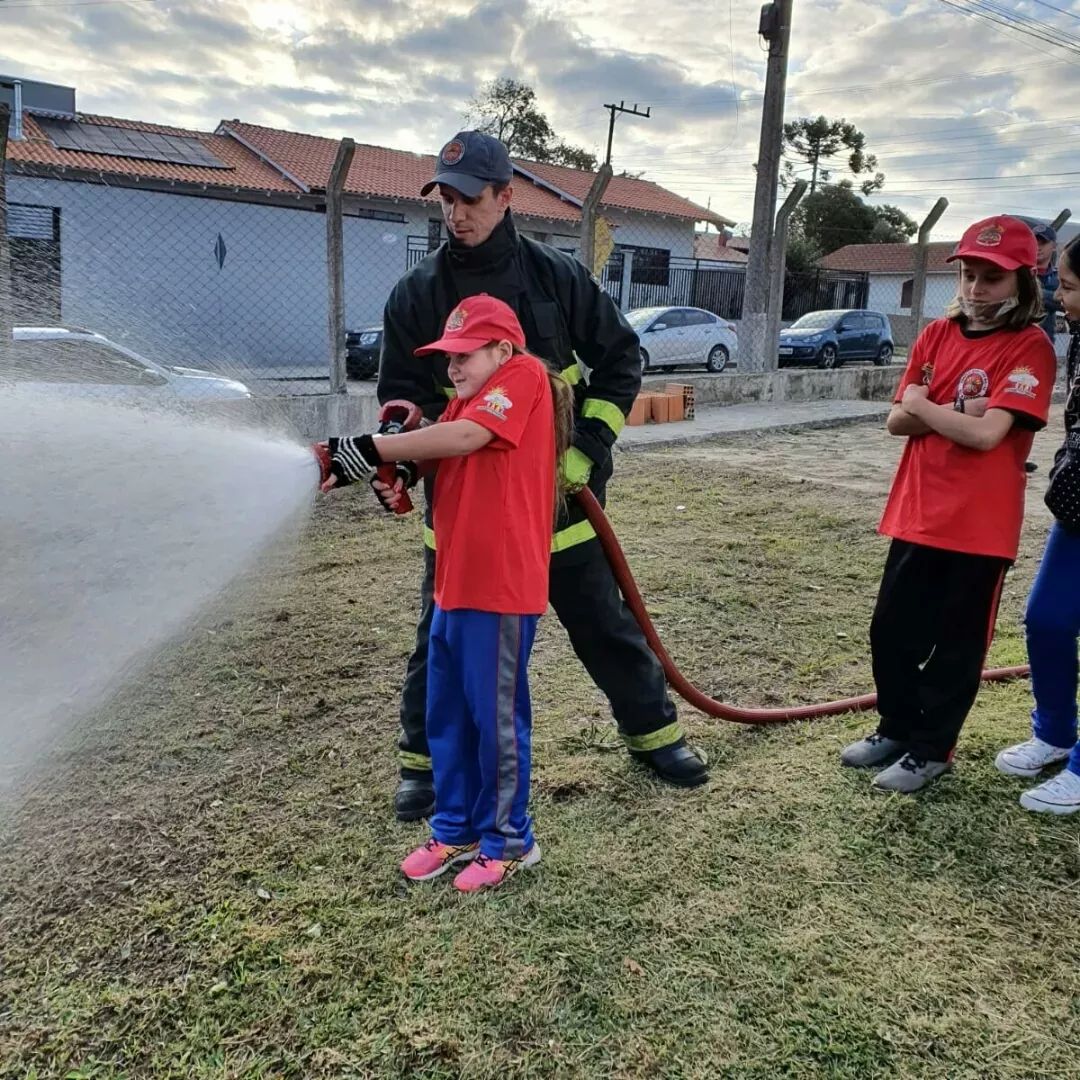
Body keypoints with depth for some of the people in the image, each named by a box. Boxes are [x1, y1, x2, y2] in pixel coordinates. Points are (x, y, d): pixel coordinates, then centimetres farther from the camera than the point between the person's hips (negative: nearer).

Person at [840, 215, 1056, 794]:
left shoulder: (1031, 348, -10)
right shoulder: (936, 335, 8)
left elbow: (986, 433, -22)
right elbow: (898, 420, 3)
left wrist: (923, 406, -8)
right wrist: (956, 412, -13)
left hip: (980, 526, -6)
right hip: (916, 514, 6)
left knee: (956, 645, 8)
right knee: (891, 631, 14)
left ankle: (930, 750, 23)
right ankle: (896, 728, 34)